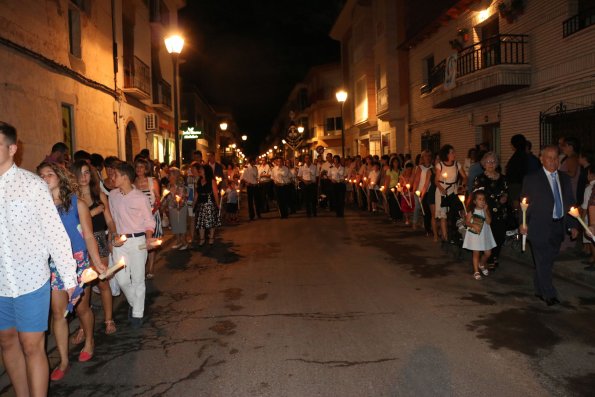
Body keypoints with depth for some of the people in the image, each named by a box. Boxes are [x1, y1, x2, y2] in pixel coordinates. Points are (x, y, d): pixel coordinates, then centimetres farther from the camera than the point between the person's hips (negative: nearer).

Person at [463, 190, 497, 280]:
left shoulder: (486, 210, 1)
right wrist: (473, 225, -22)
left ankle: (482, 265, 37)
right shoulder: (471, 211, -6)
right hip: (474, 235, -3)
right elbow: (467, 222, -5)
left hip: (485, 235, 3)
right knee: (476, 253, 0)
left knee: (488, 253, 8)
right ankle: (476, 271, 11)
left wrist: (485, 211, -18)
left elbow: (489, 221, -12)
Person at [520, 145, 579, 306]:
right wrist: (523, 223, -11)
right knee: (543, 262, -4)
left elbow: (570, 203, 15)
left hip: (558, 227, 5)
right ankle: (549, 295, 4)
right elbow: (524, 202, -4)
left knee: (548, 261, 11)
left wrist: (573, 225, 9)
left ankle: (539, 290, 25)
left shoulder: (565, 179, 12)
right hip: (540, 228, -5)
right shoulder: (531, 179, -3)